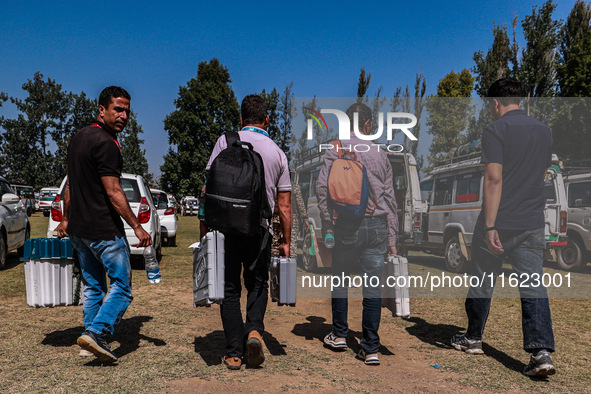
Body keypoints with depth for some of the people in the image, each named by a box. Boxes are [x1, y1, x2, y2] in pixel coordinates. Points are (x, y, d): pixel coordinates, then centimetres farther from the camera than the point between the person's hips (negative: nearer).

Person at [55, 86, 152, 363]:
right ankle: (96, 332, -7)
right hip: (104, 229, -9)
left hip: (78, 229, 9)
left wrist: (66, 218, 26)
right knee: (121, 286, 2)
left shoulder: (78, 138, 13)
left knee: (92, 286, 16)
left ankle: (92, 340, 22)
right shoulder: (105, 143, -16)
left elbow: (70, 183, 19)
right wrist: (137, 227, -17)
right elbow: (113, 192, -19)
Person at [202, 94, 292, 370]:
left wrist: (205, 223, 4)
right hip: (260, 229, 1)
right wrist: (286, 242, 15)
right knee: (257, 285, 19)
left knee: (230, 289, 9)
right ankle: (254, 330, -3)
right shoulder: (278, 153, 8)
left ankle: (234, 353, 10)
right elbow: (284, 206, 8)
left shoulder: (225, 141, 2)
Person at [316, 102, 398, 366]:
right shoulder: (380, 155, 10)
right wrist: (392, 238, 13)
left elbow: (322, 186, -10)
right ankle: (371, 349, 7)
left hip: (348, 225, -2)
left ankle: (339, 335, 26)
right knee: (373, 286, 4)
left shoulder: (336, 151, 2)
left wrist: (327, 224, -3)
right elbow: (390, 198, 10)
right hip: (378, 225, 2)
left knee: (340, 280, 16)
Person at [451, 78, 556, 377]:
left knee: (482, 282, 11)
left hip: (498, 222, -5)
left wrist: (490, 226, -20)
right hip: (532, 223, 5)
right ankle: (541, 352, -4)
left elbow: (494, 179, -18)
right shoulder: (544, 131, 12)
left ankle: (473, 339, 26)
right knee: (533, 285, 4)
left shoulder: (496, 130, -10)